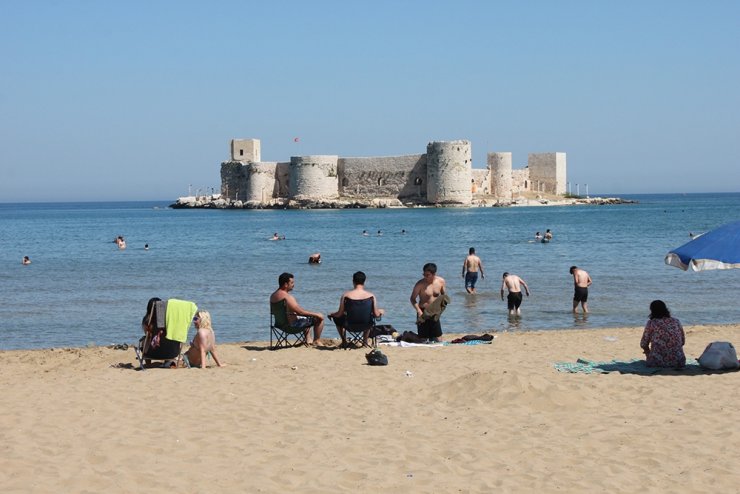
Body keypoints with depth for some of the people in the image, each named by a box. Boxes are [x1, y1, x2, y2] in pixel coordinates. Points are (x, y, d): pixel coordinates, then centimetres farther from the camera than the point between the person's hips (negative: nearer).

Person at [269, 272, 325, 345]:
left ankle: (308, 340, 35)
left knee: (307, 317, 33)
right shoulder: (287, 297, -25)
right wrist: (316, 314, -12)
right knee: (319, 318, -1)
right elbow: (300, 312, -24)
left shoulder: (273, 296, 5)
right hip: (292, 324, -10)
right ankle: (316, 341, 8)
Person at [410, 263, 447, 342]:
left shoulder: (441, 281, -3)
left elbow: (444, 295, 13)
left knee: (437, 339, 8)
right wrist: (419, 311, -23)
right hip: (423, 313, -3)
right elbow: (412, 299, -9)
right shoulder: (420, 284, -14)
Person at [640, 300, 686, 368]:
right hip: (678, 362, 3)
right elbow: (683, 341, 18)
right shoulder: (676, 322, 8)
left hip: (658, 363, -3)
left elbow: (643, 344, 3)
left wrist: (648, 352, 25)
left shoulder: (651, 323, -1)